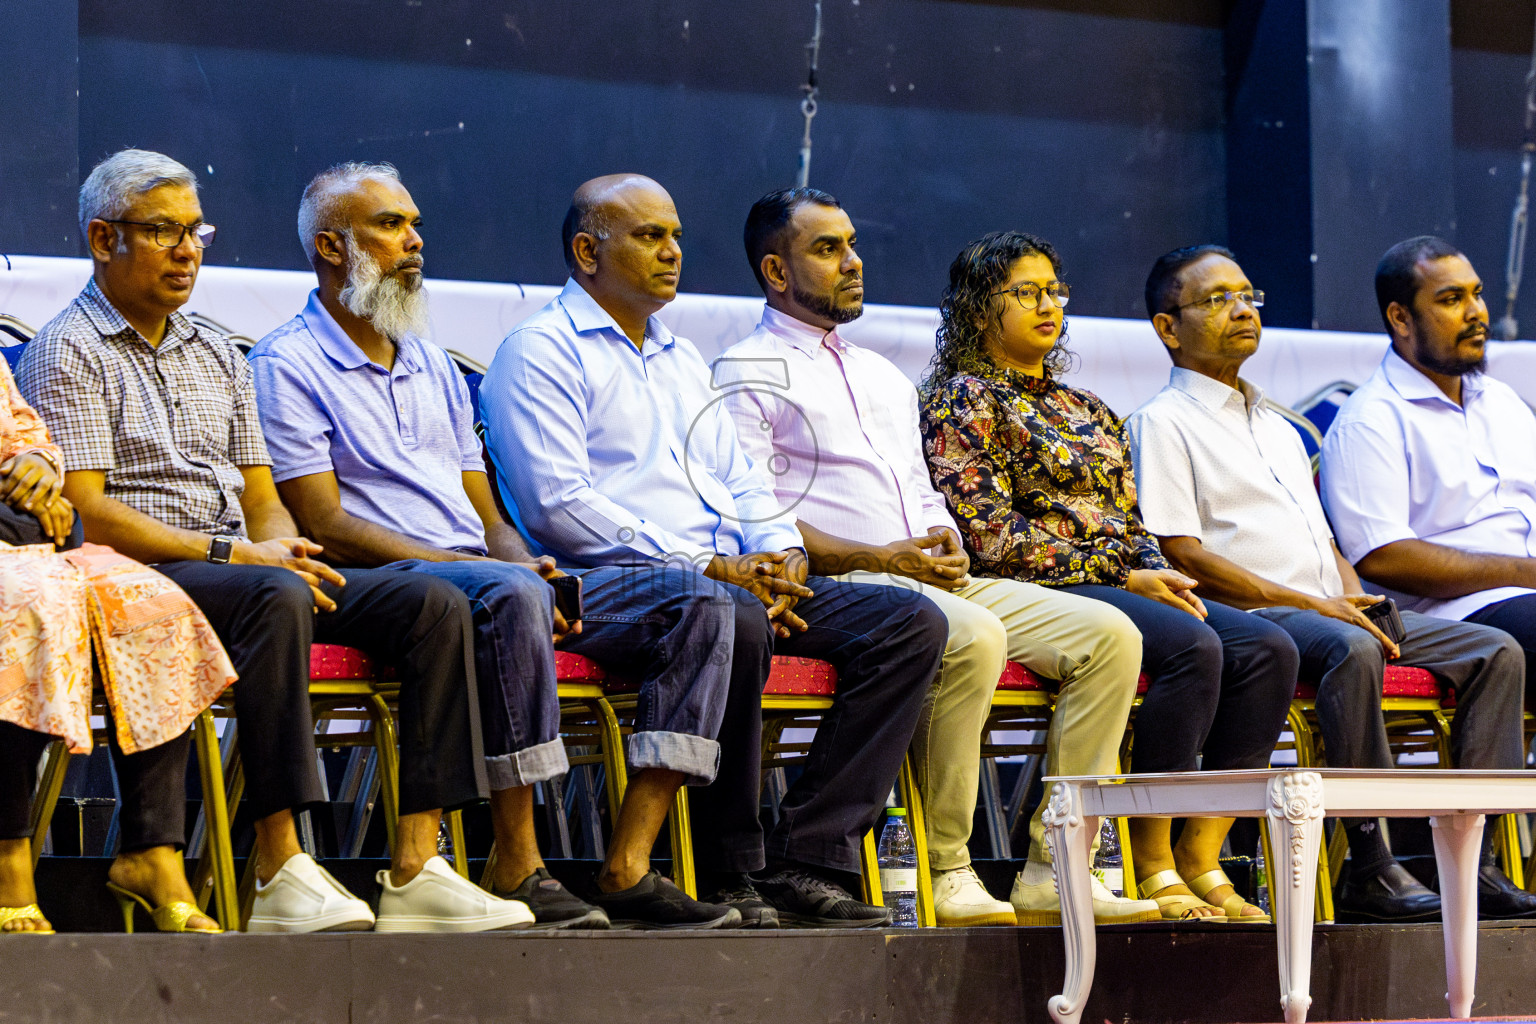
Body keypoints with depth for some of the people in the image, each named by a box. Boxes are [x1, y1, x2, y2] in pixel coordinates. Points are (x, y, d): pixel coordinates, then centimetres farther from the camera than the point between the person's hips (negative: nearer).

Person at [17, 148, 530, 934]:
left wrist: (283, 547, -5)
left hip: (247, 568, 7)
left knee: (433, 604, -14)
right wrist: (228, 553, -17)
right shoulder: (68, 352, 0)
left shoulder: (218, 357, 24)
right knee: (276, 598, -39)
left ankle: (416, 865, -23)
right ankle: (281, 870, -42)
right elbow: (86, 515, -11)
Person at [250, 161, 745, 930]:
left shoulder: (434, 367, 27)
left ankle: (628, 868, -21)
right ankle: (518, 871, -35)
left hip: (479, 571, 8)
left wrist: (538, 570, -1)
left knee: (696, 604, -11)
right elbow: (327, 526, -8)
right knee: (511, 598, -41)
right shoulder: (287, 365, 3)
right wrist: (466, 565, -17)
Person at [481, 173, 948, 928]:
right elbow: (558, 504, -11)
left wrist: (780, 551, 1)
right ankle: (731, 874, -27)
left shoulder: (682, 359, 29)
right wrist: (708, 567, -15)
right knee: (730, 619, -40)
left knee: (911, 623, -10)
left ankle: (806, 859, -19)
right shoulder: (542, 351, 2)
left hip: (732, 579, 8)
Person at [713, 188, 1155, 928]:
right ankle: (942, 871, -27)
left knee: (1107, 634, -11)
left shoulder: (884, 378, 29)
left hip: (935, 581, 8)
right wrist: (876, 558, -16)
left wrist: (945, 540, 3)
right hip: (836, 587, -8)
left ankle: (1052, 869, -14)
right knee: (974, 637, -37)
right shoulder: (748, 374, 3)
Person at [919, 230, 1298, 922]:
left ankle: (1200, 855, -20)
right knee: (1194, 647, -32)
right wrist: (1121, 577, -12)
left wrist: (1161, 577, -1)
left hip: (1126, 584, 8)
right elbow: (989, 533, -10)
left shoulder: (1084, 409, 27)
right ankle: (1150, 865, -27)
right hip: (1040, 592, -8)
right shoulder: (964, 399, 2)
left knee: (1268, 648, -18)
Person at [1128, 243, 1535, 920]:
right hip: (1248, 617, -8)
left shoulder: (1278, 428, 28)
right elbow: (1183, 555, -9)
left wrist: (1356, 599, 2)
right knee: (1352, 649, -39)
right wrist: (1307, 604, -14)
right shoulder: (1163, 422, 2)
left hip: (1330, 608, 8)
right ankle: (1369, 870, -38)